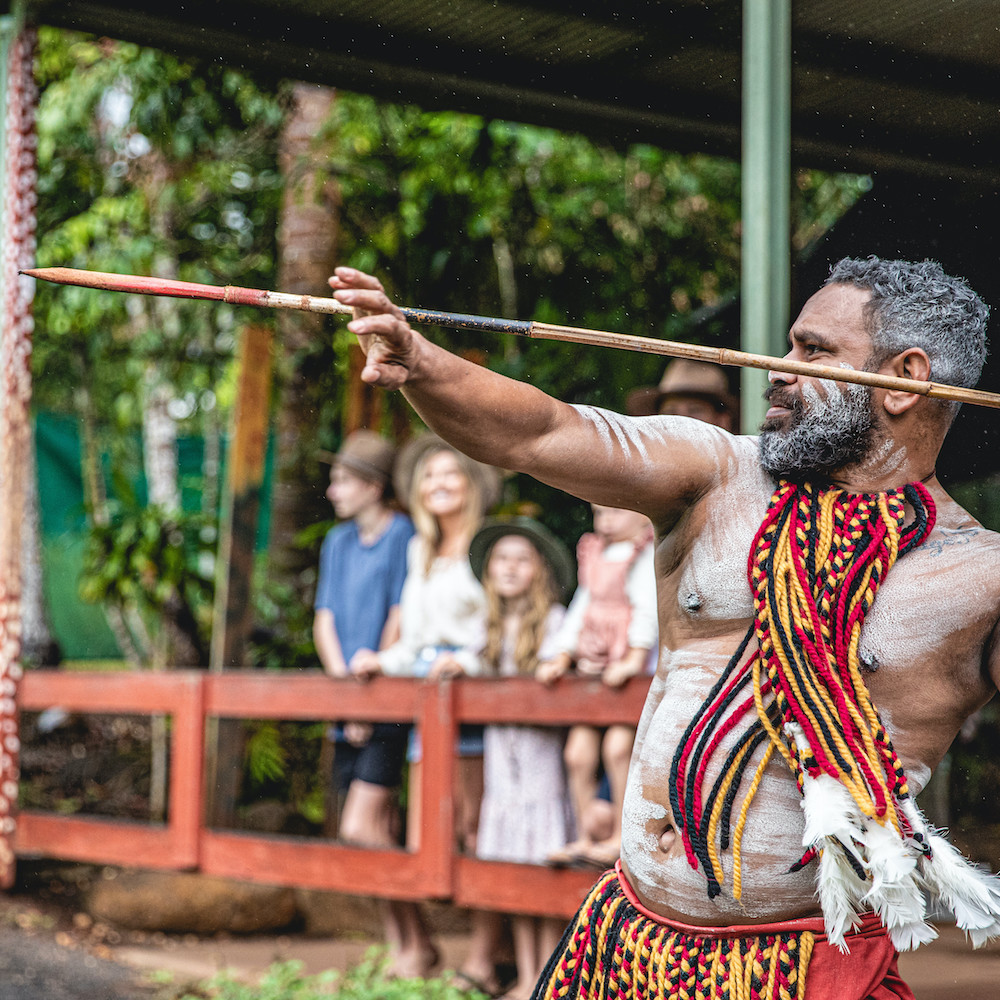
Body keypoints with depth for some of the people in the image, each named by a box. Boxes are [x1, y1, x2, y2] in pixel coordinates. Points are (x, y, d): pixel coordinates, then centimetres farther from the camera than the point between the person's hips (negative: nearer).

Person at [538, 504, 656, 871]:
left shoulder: (648, 555, -4)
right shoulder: (594, 555, 19)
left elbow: (648, 610, -13)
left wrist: (633, 660, -21)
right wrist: (562, 657, 16)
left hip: (630, 669, -7)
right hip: (593, 668, 7)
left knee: (617, 744, -20)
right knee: (578, 751, 0)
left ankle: (622, 838, -10)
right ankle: (584, 839, 9)